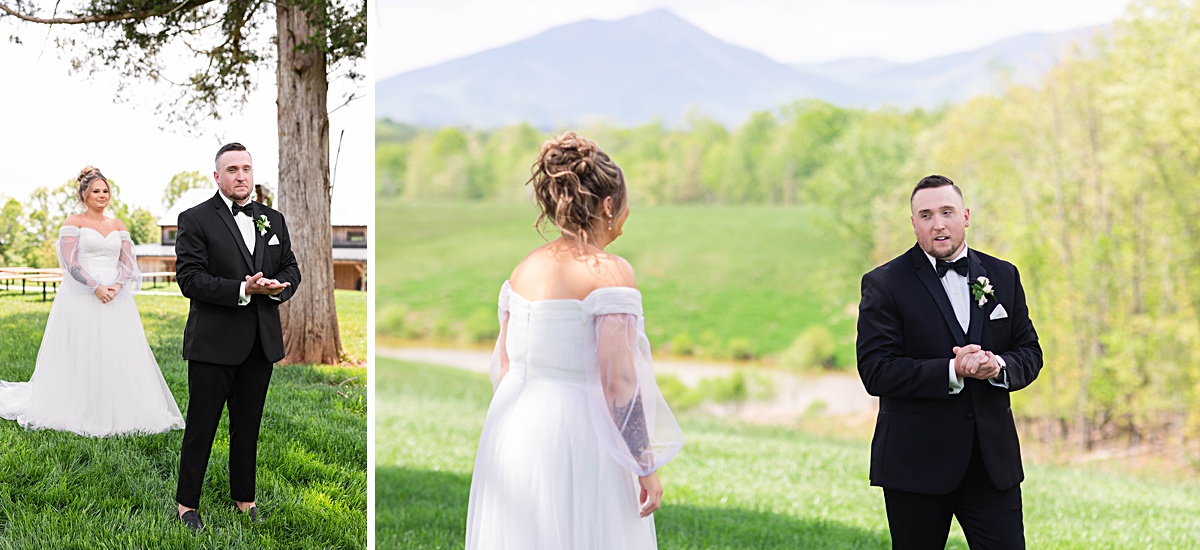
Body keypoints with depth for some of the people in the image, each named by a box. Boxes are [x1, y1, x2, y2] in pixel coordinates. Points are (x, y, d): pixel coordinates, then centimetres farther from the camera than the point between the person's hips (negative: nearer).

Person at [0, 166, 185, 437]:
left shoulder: (118, 226, 14)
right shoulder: (73, 223, 1)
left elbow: (128, 263, 9)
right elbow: (70, 263, -8)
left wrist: (117, 286, -10)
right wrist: (96, 287, -18)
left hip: (116, 300, 4)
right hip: (81, 298, -4)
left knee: (118, 357, 1)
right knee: (81, 356, -3)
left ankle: (118, 413, 8)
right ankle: (77, 414, 6)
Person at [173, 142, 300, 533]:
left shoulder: (273, 220, 12)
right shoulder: (195, 220, -5)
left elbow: (291, 267, 16)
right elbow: (189, 278, -14)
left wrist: (280, 287, -8)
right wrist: (242, 290, -22)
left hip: (262, 342, 5)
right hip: (213, 342, -5)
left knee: (248, 426, 14)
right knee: (201, 427, 3)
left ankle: (244, 497, 26)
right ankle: (187, 504, 14)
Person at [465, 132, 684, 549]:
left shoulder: (525, 268, 6)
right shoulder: (609, 272, -14)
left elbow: (503, 365, 11)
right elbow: (619, 381, -18)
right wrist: (647, 468, -12)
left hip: (513, 432, 7)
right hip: (576, 440, -7)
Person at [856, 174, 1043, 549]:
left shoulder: (1003, 276, 10)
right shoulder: (884, 284, -4)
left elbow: (1029, 352, 10)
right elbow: (875, 371, -12)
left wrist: (999, 366, -13)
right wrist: (952, 371, -22)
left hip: (993, 460, 3)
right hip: (916, 462, -3)